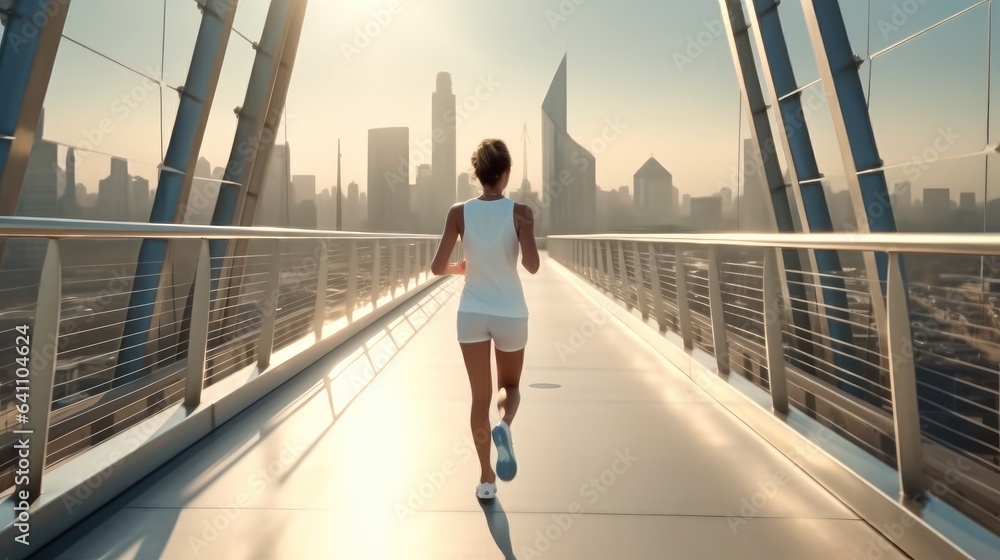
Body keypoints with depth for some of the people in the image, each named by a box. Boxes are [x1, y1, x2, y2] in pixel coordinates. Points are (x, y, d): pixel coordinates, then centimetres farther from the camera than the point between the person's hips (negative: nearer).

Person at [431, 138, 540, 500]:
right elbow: (532, 266, -20)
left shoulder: (459, 213, -7)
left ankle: (487, 478, 15)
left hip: (472, 313, 1)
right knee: (510, 386, 21)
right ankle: (504, 426, -12)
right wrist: (522, 249, 3)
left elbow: (438, 267, -8)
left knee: (481, 395, 10)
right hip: (510, 313, -1)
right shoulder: (520, 212, -11)